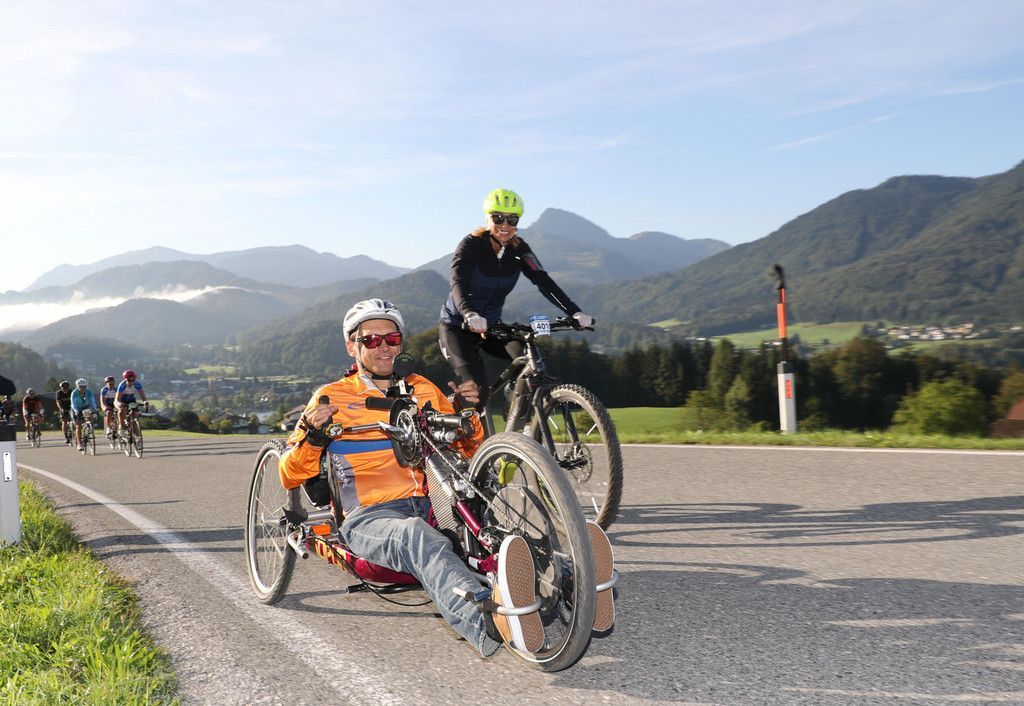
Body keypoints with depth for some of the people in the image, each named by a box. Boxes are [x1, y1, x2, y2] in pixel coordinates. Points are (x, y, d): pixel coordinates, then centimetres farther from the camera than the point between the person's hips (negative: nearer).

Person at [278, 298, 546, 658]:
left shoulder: (424, 390, 24)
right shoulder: (331, 397, 15)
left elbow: (470, 450, 29)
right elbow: (289, 476, 13)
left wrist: (467, 412, 10)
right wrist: (313, 437, -6)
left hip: (429, 508, 4)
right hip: (369, 517, -4)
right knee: (417, 536, -41)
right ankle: (490, 625, -68)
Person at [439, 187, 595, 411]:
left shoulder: (519, 249, -5)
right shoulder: (471, 245, -18)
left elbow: (543, 281, -16)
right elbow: (458, 283, -34)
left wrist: (575, 313, -31)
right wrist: (470, 315, -55)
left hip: (491, 326, 5)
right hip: (457, 327, -4)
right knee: (477, 390, -23)